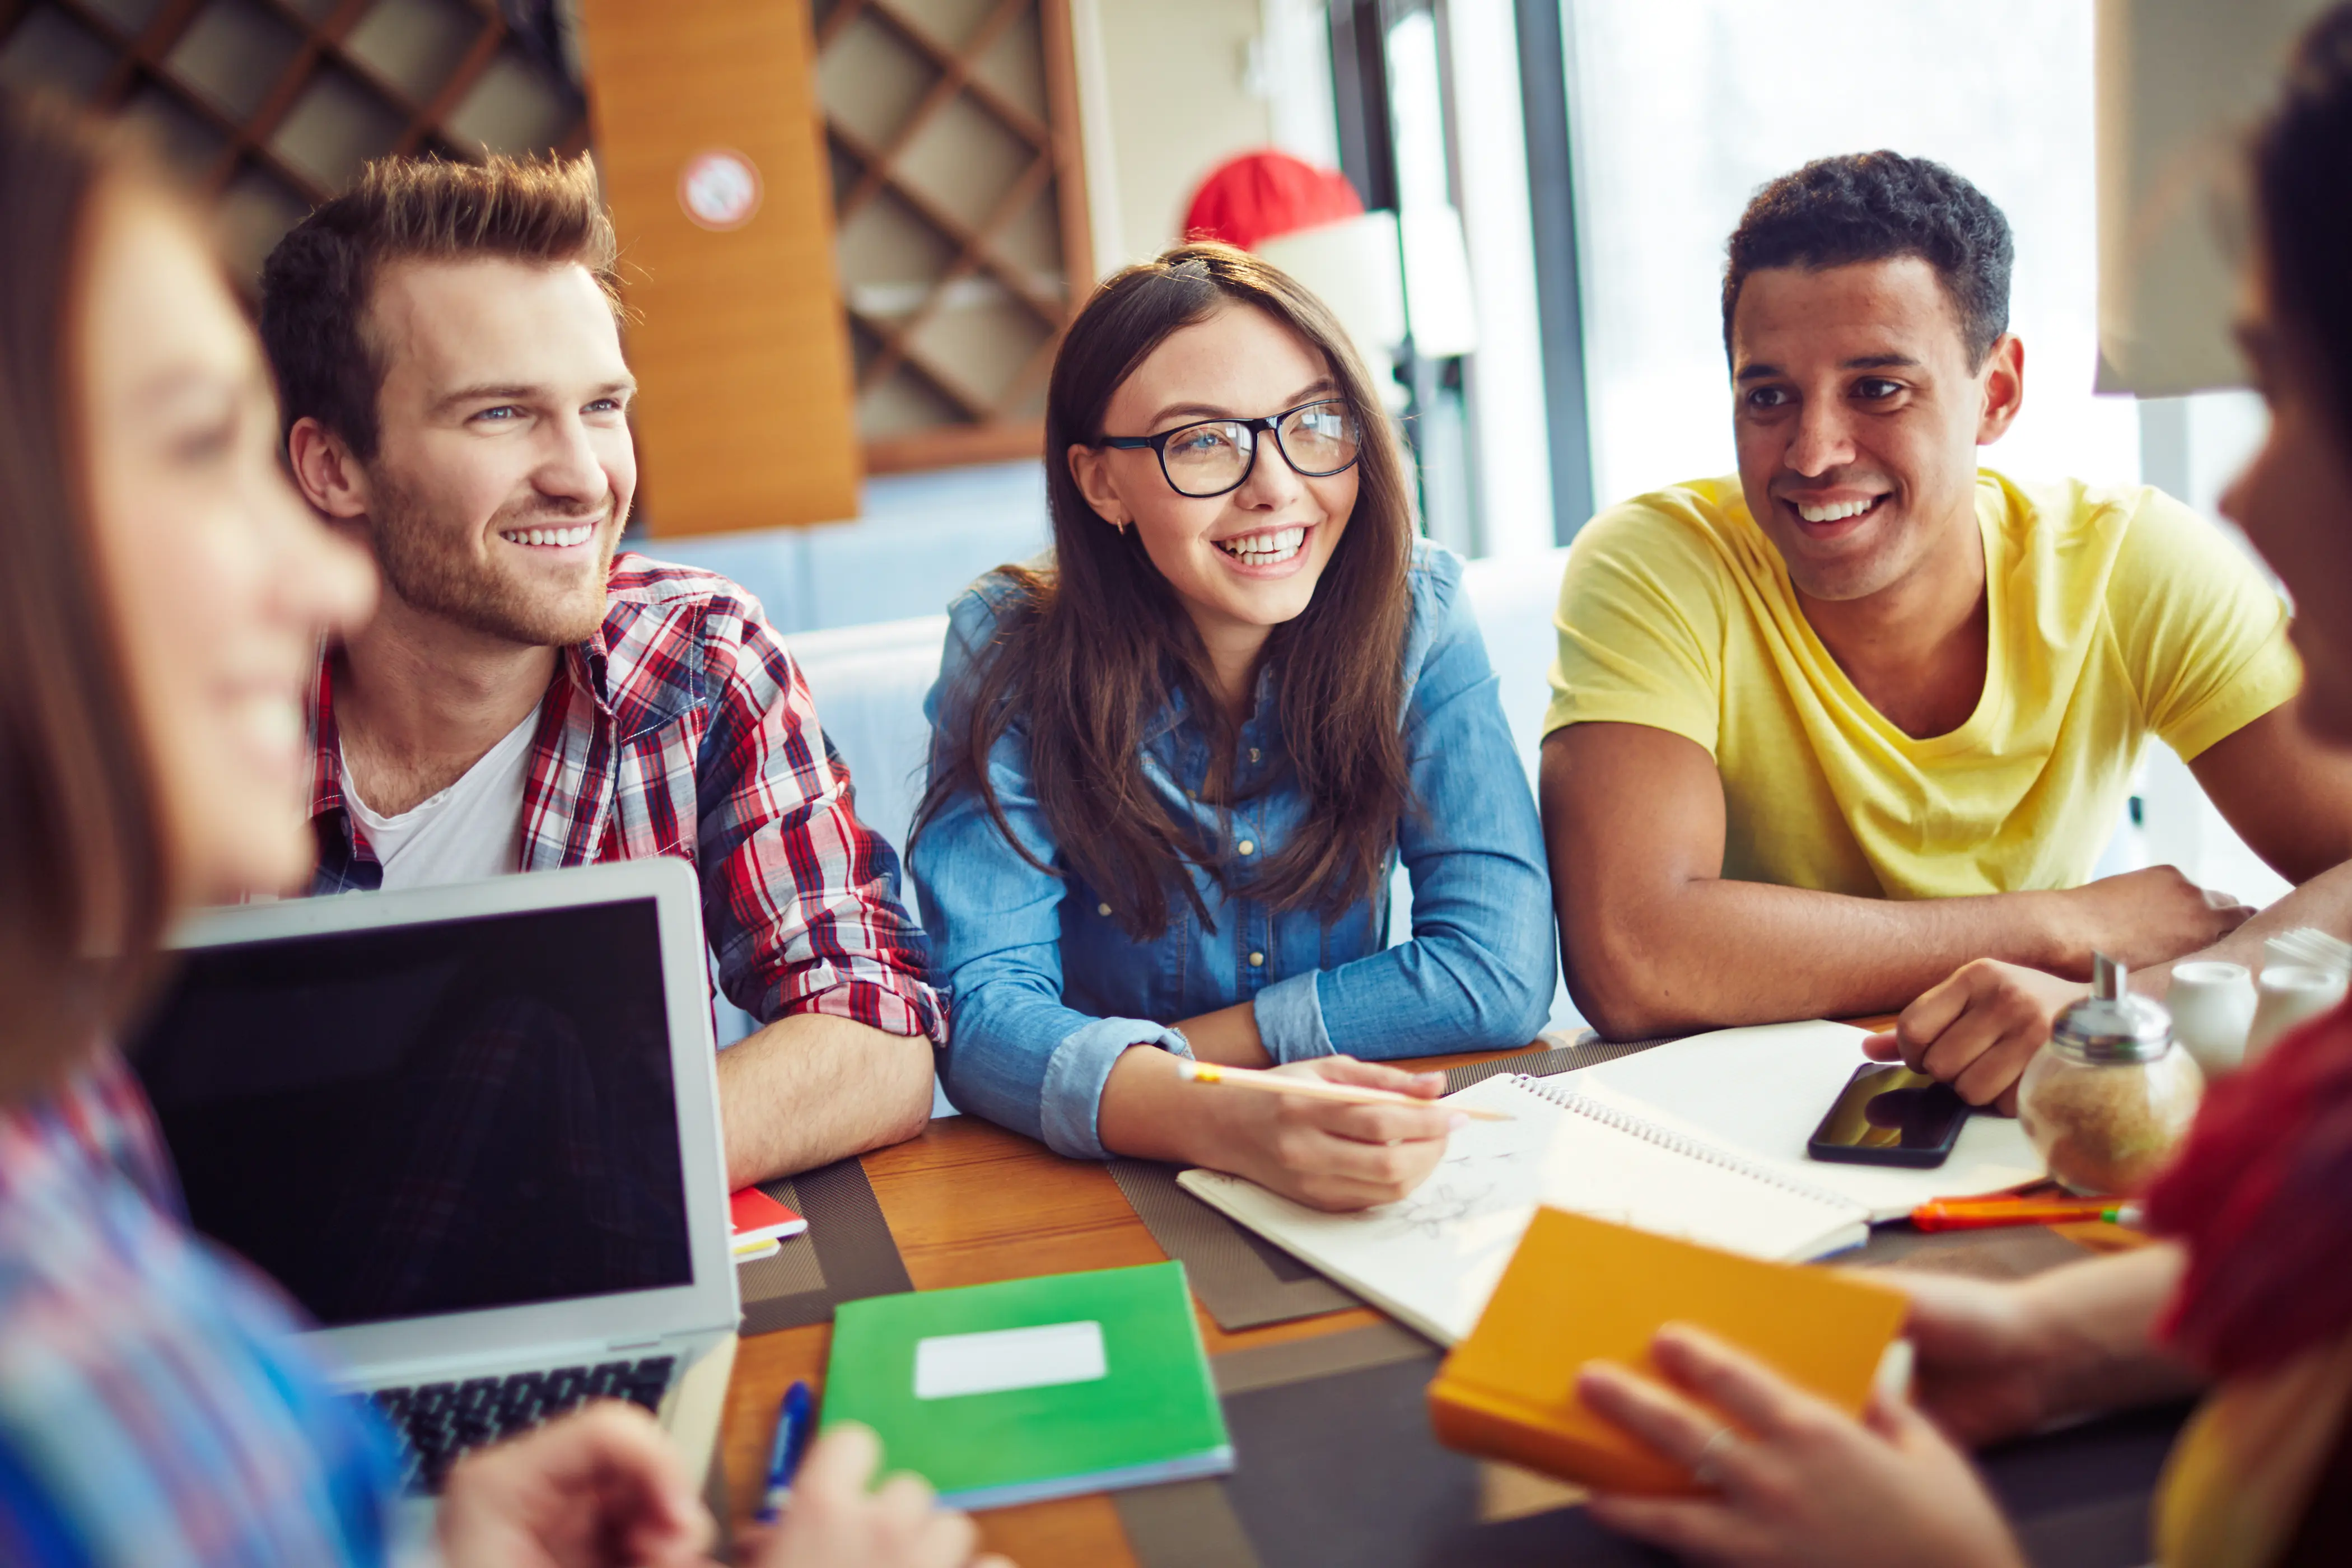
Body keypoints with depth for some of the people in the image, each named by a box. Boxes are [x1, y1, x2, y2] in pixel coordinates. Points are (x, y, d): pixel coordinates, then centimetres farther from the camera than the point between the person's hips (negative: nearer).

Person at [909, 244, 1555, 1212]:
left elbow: (1500, 971, -13)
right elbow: (984, 1010, -18)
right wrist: (1211, 1118, -38)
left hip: (1351, 1194, 3)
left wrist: (1149, 1058, -14)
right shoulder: (1010, 656, -11)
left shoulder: (1414, 616, -8)